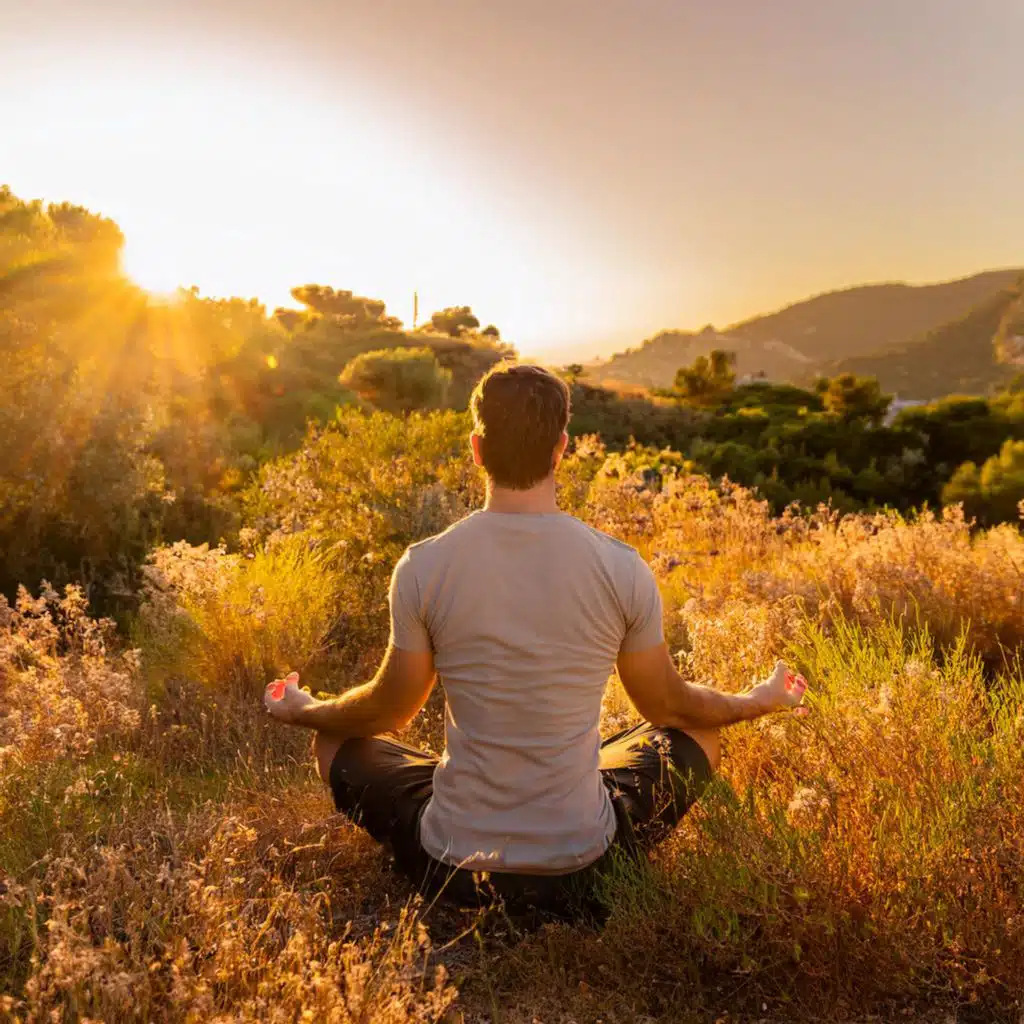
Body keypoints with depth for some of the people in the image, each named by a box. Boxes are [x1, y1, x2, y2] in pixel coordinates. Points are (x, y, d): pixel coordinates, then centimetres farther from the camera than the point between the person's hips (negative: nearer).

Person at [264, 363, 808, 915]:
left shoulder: (421, 568, -14)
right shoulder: (623, 569, -14)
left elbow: (388, 711, 1)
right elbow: (666, 704, 2)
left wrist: (301, 711, 24)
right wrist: (757, 702, 24)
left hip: (449, 865, 0)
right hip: (582, 863, 1)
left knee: (334, 741, 24)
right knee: (699, 731, 24)